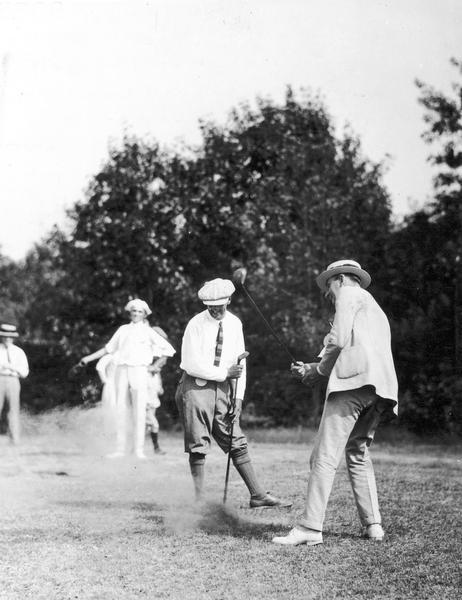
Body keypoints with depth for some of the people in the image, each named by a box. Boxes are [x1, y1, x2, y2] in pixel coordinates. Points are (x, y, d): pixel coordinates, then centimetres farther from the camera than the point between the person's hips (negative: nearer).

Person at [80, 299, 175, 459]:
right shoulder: (123, 329, 16)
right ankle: (120, 448, 1)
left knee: (139, 410, -8)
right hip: (122, 369, 3)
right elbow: (109, 348, 25)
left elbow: (168, 349, 8)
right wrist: (90, 357, 22)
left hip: (139, 371, -3)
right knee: (120, 409, -1)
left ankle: (139, 449, -7)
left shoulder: (148, 332, 8)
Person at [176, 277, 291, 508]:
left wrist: (239, 397, 3)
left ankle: (258, 495, 7)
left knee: (237, 443, 6)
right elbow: (192, 365, -14)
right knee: (198, 446, -3)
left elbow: (240, 364, 11)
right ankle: (199, 499, 3)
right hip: (196, 386, -5)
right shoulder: (196, 325, -10)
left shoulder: (235, 324, 7)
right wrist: (225, 373, -13)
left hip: (221, 388, 5)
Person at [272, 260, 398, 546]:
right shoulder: (375, 309, 34)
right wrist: (313, 369, 25)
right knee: (358, 453, 18)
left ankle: (311, 527, -19)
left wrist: (320, 371, 8)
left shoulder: (349, 294, 9)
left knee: (325, 455, -12)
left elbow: (338, 340, -5)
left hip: (354, 381, -9)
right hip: (380, 388, 9)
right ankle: (373, 525, 12)